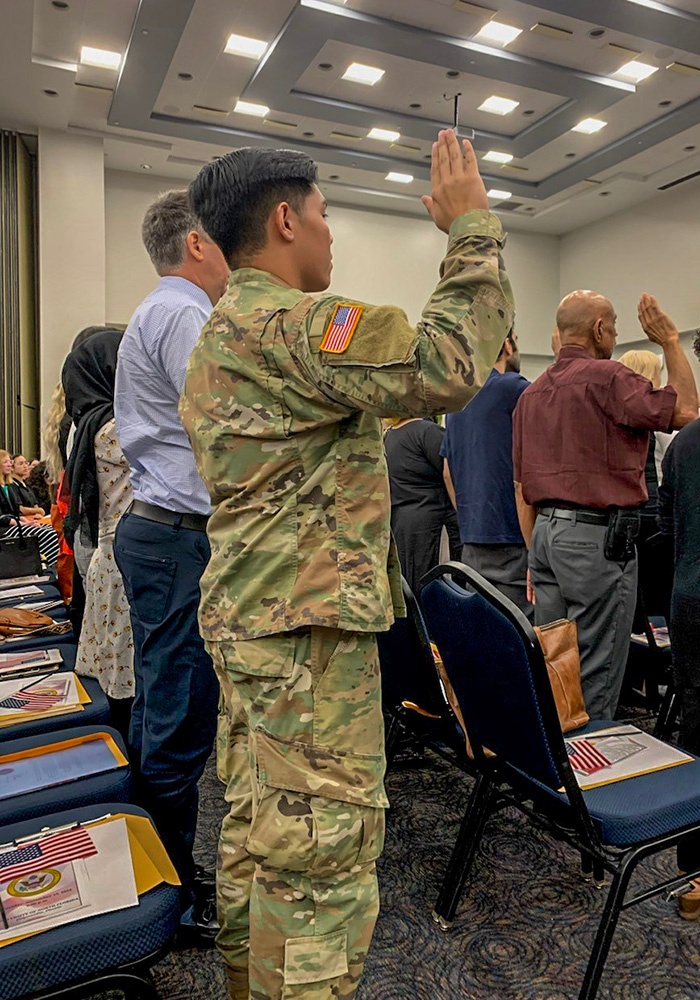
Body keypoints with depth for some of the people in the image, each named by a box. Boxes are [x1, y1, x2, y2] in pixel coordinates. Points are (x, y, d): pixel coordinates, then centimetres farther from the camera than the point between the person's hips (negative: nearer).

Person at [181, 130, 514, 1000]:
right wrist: (472, 228, -12)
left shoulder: (220, 335, 19)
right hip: (309, 626, -11)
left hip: (247, 619, 11)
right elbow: (446, 368, -25)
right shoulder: (284, 325, -15)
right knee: (321, 855, 0)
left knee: (256, 831, 21)